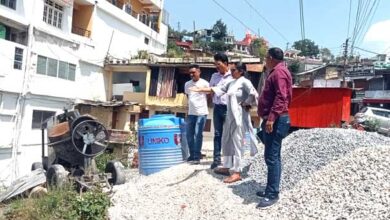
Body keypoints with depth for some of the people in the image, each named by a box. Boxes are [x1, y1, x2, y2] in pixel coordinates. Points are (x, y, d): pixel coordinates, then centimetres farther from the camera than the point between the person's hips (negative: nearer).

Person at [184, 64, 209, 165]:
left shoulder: (204, 83, -6)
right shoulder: (187, 84, 9)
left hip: (201, 112, -5)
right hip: (191, 113, 5)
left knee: (198, 135, -6)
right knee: (189, 135, 7)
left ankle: (197, 157, 0)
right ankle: (192, 155, 19)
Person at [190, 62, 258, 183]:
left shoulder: (244, 82, -11)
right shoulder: (231, 83, 14)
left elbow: (253, 94, -24)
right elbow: (218, 89, 16)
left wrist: (245, 104, -10)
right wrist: (200, 89, 13)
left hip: (239, 117, -9)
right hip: (230, 116, 9)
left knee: (237, 142, -7)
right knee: (227, 141, 15)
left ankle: (237, 172, -1)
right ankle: (226, 167, 26)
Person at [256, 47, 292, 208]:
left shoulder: (279, 72, -12)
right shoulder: (276, 72, 21)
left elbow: (281, 97, -23)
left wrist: (271, 118, -28)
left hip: (276, 121, -11)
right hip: (273, 120, 11)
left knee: (271, 157, -10)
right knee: (273, 157, 13)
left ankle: (272, 195, -6)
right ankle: (271, 190, 20)